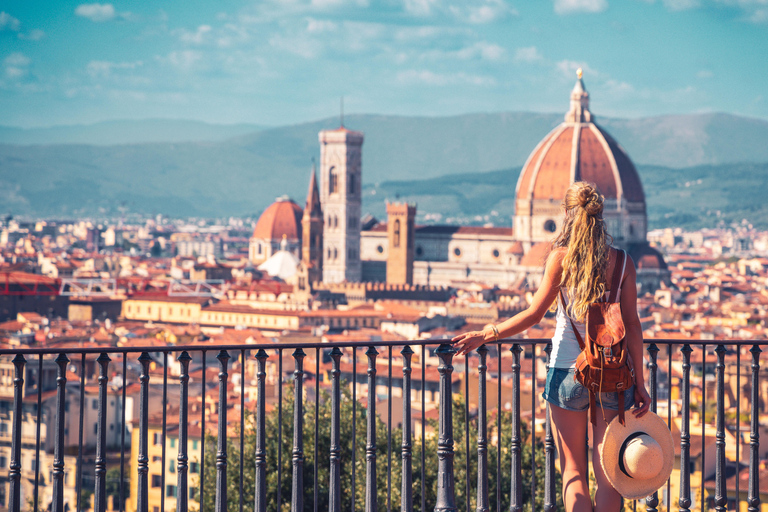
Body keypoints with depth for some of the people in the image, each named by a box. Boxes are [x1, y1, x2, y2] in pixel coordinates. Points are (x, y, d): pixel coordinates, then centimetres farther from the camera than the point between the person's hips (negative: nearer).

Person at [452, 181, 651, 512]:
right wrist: (639, 383, 3)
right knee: (607, 474, 7)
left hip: (568, 371, -1)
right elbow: (632, 326, -2)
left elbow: (534, 314, -6)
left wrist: (486, 335, 6)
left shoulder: (561, 257, -6)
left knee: (573, 472, 7)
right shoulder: (622, 262, -1)